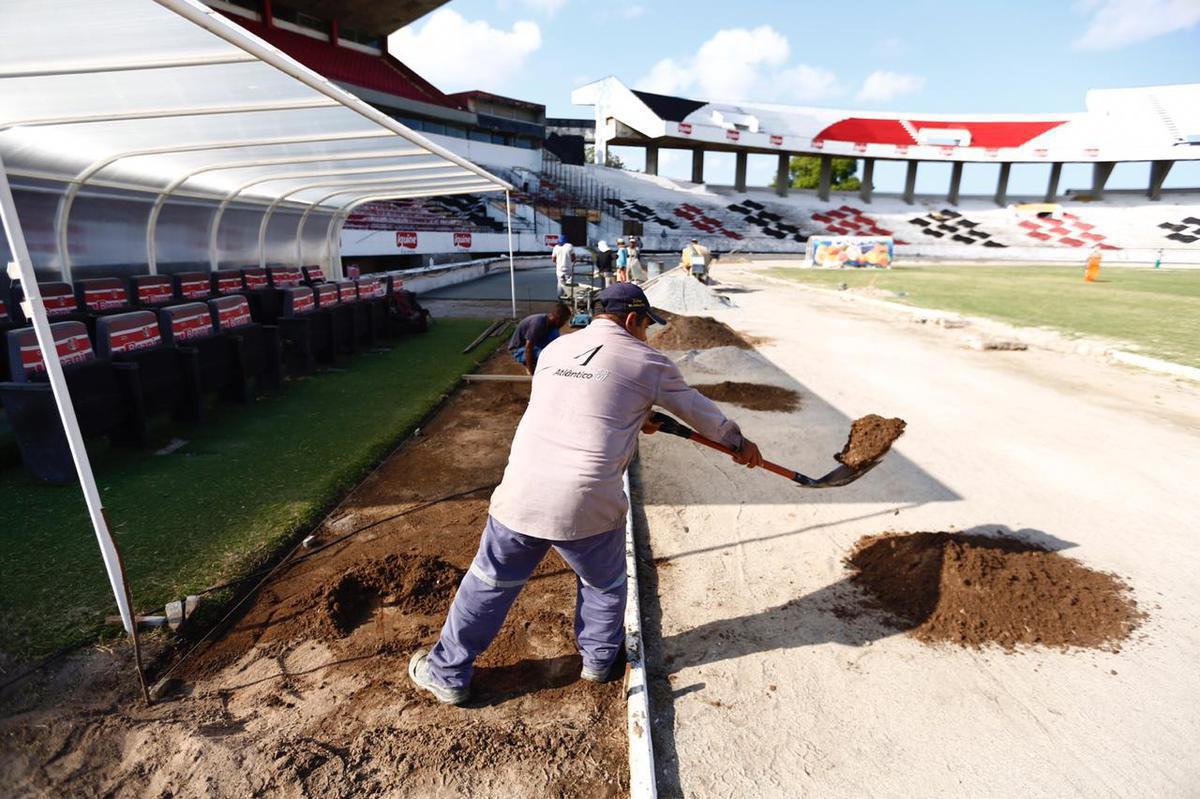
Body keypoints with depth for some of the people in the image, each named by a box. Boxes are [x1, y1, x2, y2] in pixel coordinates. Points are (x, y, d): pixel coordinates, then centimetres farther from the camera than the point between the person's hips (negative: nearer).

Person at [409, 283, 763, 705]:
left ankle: (446, 673, 36)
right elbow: (698, 409, 13)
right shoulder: (646, 361, 1)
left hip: (521, 495, 4)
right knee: (604, 584, 25)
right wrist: (739, 441, 31)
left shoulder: (554, 348, 15)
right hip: (588, 508, -3)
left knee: (489, 582, 21)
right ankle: (599, 658, 45)